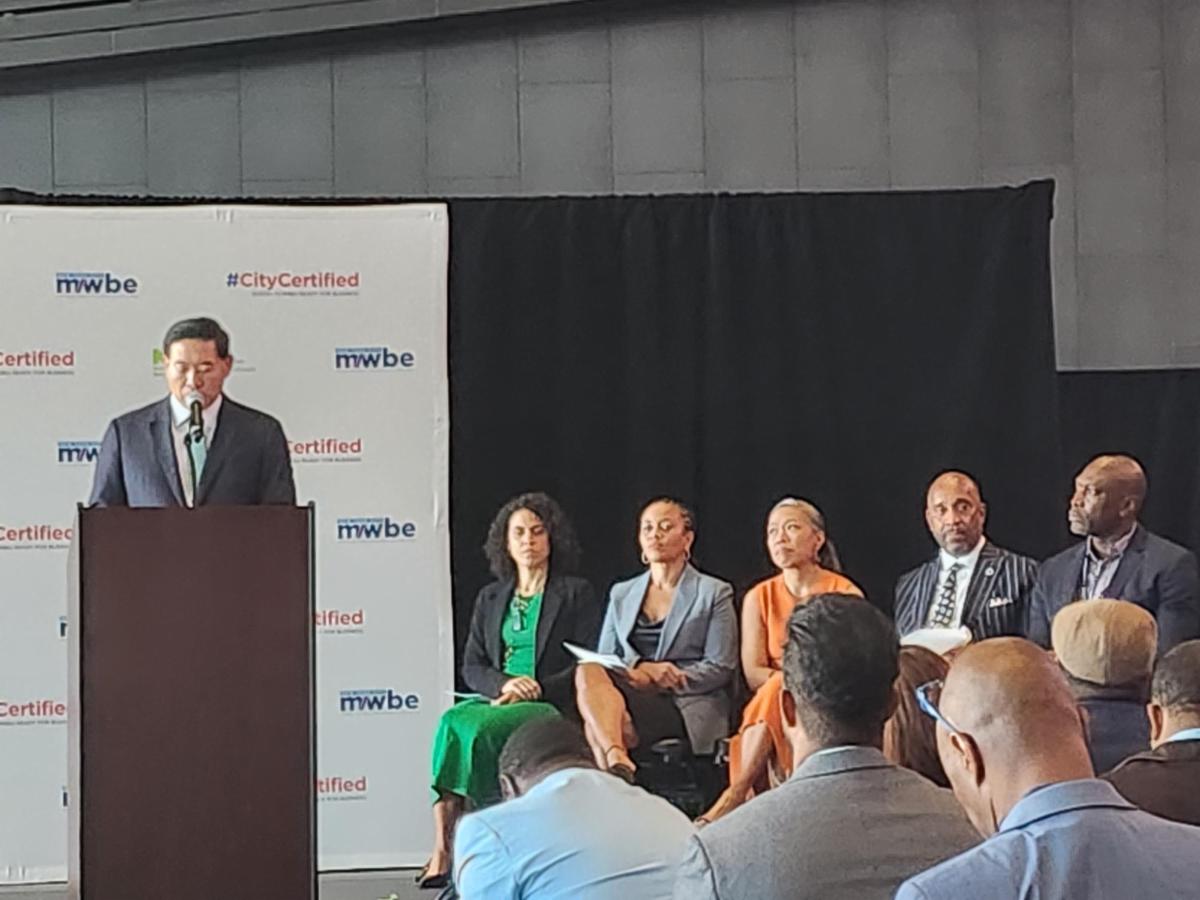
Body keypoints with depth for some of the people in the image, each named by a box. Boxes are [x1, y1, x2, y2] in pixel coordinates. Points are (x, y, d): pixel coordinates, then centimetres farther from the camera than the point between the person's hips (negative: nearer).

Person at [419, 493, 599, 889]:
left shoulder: (576, 594, 7)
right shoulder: (489, 598, 20)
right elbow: (471, 667, 14)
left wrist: (536, 688, -14)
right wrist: (504, 683, -9)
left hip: (552, 707, -4)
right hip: (494, 700, 4)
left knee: (477, 729, -32)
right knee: (451, 722, -30)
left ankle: (447, 851, -28)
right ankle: (442, 848, -35)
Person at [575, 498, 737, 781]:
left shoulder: (715, 594, 10)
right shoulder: (621, 594, 24)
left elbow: (721, 669, 2)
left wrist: (666, 679, -12)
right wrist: (637, 670, -9)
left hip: (687, 708, -4)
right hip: (631, 694, 4)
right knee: (589, 671, -35)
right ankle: (617, 758, -51)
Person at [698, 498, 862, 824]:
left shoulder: (845, 593, 2)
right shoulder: (759, 597, 10)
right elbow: (753, 674, 0)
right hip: (773, 705, 2)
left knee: (775, 693, -33)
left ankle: (733, 797, -38)